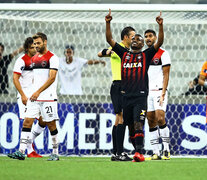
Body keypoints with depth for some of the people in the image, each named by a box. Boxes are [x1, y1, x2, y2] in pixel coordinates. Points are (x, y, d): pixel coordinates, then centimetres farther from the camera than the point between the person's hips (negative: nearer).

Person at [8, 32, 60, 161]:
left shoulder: (52, 57, -7)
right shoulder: (34, 58, 15)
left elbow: (52, 78, -15)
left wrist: (39, 91, -21)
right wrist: (33, 91, 16)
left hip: (48, 97, -6)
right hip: (34, 97, 6)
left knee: (51, 124, 0)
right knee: (27, 122, -5)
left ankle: (55, 153, 10)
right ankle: (21, 152, -10)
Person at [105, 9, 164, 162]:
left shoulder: (146, 55, 9)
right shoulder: (124, 54, 16)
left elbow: (159, 42, -2)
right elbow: (109, 40, 13)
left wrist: (161, 26, -14)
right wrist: (108, 23, 3)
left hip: (140, 95, -4)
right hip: (126, 95, 4)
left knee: (138, 124, -15)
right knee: (130, 125, 7)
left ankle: (139, 152, -22)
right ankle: (137, 149, 19)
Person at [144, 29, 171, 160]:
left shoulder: (163, 54, -2)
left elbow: (166, 75, -6)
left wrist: (163, 93, -14)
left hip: (159, 90, -6)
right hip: (147, 92, 6)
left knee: (160, 119, -17)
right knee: (151, 123, 2)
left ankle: (166, 150, -9)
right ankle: (156, 153, 4)